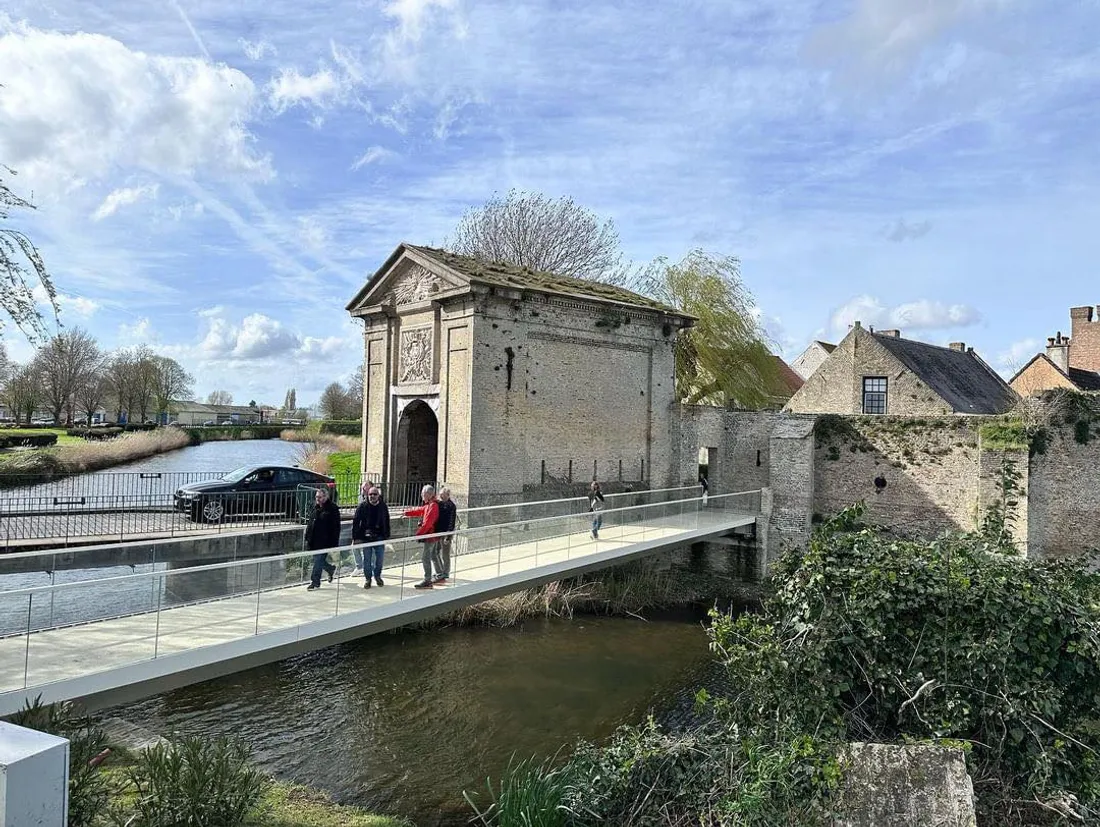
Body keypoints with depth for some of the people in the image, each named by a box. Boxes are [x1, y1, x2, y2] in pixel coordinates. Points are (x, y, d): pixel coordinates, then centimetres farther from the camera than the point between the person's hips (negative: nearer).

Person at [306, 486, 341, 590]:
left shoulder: (332, 509, -10)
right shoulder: (315, 508, 12)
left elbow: (336, 527, -11)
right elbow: (310, 524, 20)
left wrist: (334, 543, -14)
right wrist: (307, 538, 15)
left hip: (324, 542, -7)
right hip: (314, 541, 7)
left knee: (318, 561, -6)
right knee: (318, 561, 14)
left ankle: (314, 582, 3)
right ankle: (331, 569, 39)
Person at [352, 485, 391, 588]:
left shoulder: (383, 506, 2)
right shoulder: (363, 506, -4)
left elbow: (386, 523, 10)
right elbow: (356, 522, -4)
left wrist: (387, 537, 8)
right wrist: (355, 538, -7)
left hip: (379, 537, 2)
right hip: (365, 537, -2)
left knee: (379, 558, 8)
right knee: (366, 559, 4)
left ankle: (377, 576, 31)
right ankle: (368, 579, 19)